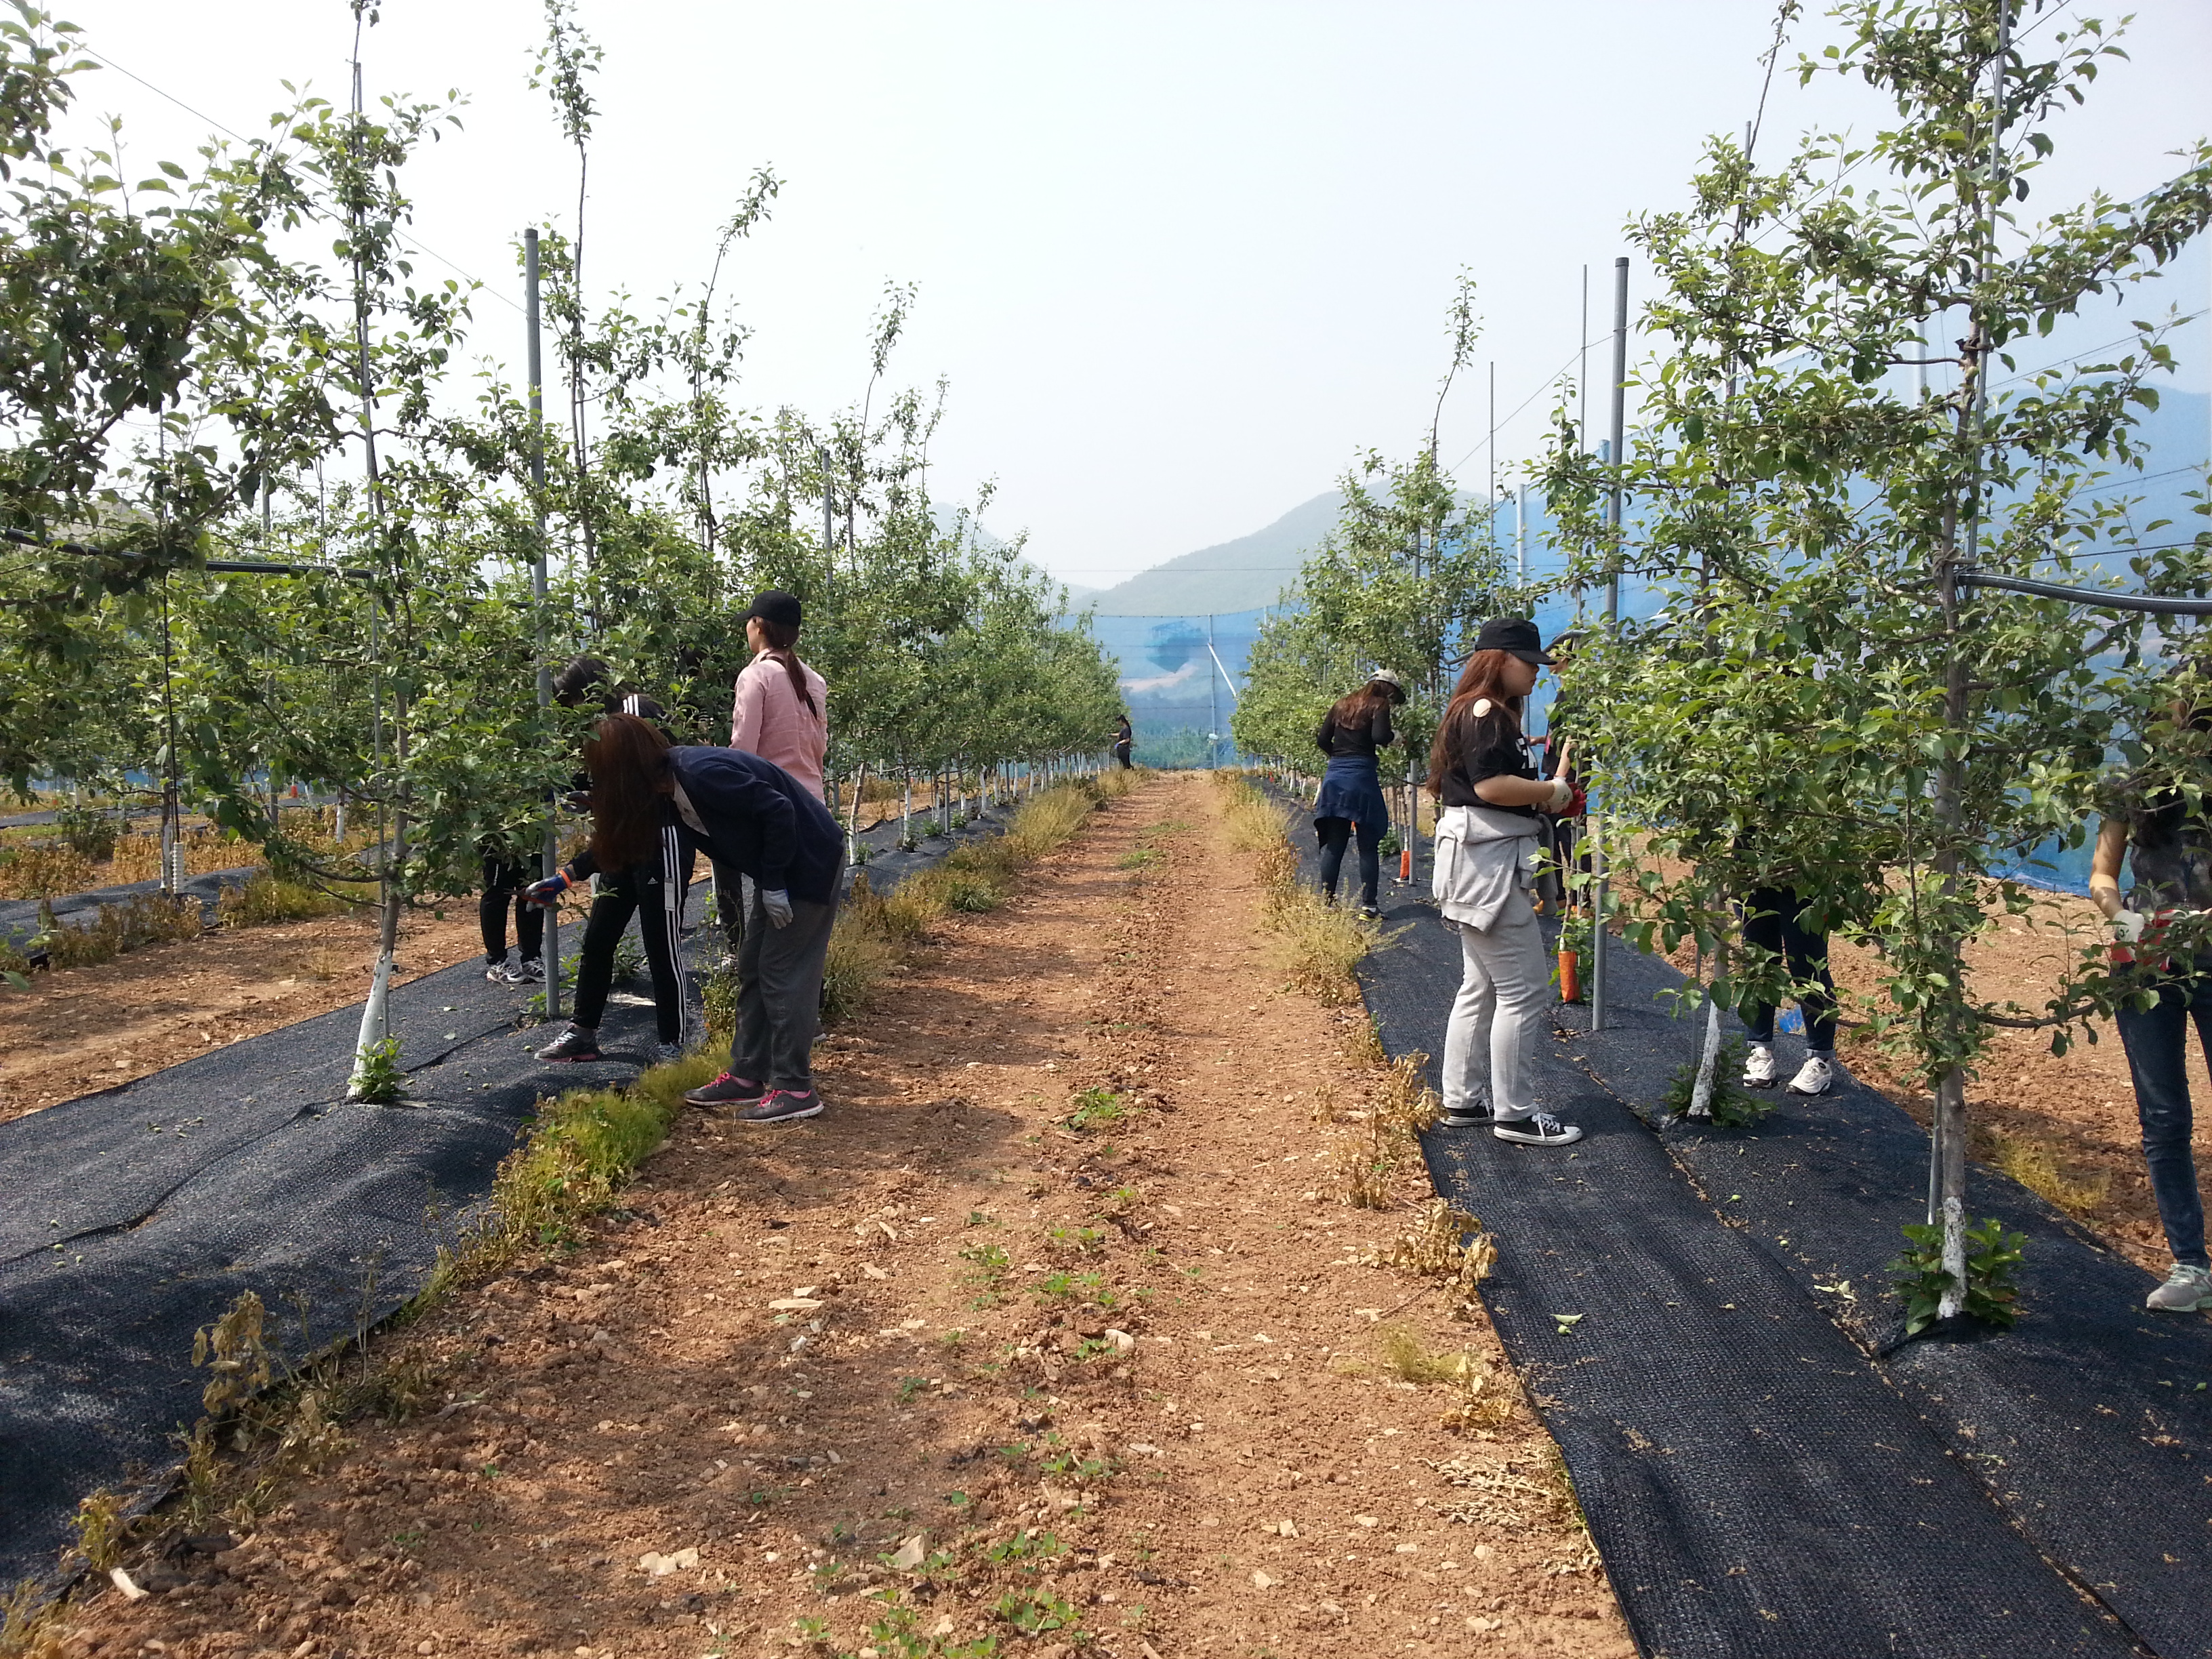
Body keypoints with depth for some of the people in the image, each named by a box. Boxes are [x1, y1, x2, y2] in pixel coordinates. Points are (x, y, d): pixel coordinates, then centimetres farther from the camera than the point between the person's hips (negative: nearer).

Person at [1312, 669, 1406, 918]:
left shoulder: (1341, 705, 17)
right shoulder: (1379, 706, -1)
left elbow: (1322, 741, 13)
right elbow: (1379, 736, -17)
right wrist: (1394, 737, 3)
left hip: (1334, 776, 6)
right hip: (1362, 776, -6)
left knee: (1334, 844, 8)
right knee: (1368, 846, 1)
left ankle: (1326, 900, 6)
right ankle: (1368, 904, -1)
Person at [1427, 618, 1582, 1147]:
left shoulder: (1487, 714, 19)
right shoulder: (1485, 713, -14)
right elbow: (1491, 784, -24)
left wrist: (1552, 784, 4)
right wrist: (1555, 790, -13)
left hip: (1486, 864, 11)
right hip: (1488, 861, -11)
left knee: (1482, 988, 16)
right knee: (1524, 990, -6)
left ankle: (1463, 1100, 23)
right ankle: (1515, 1114, 1)